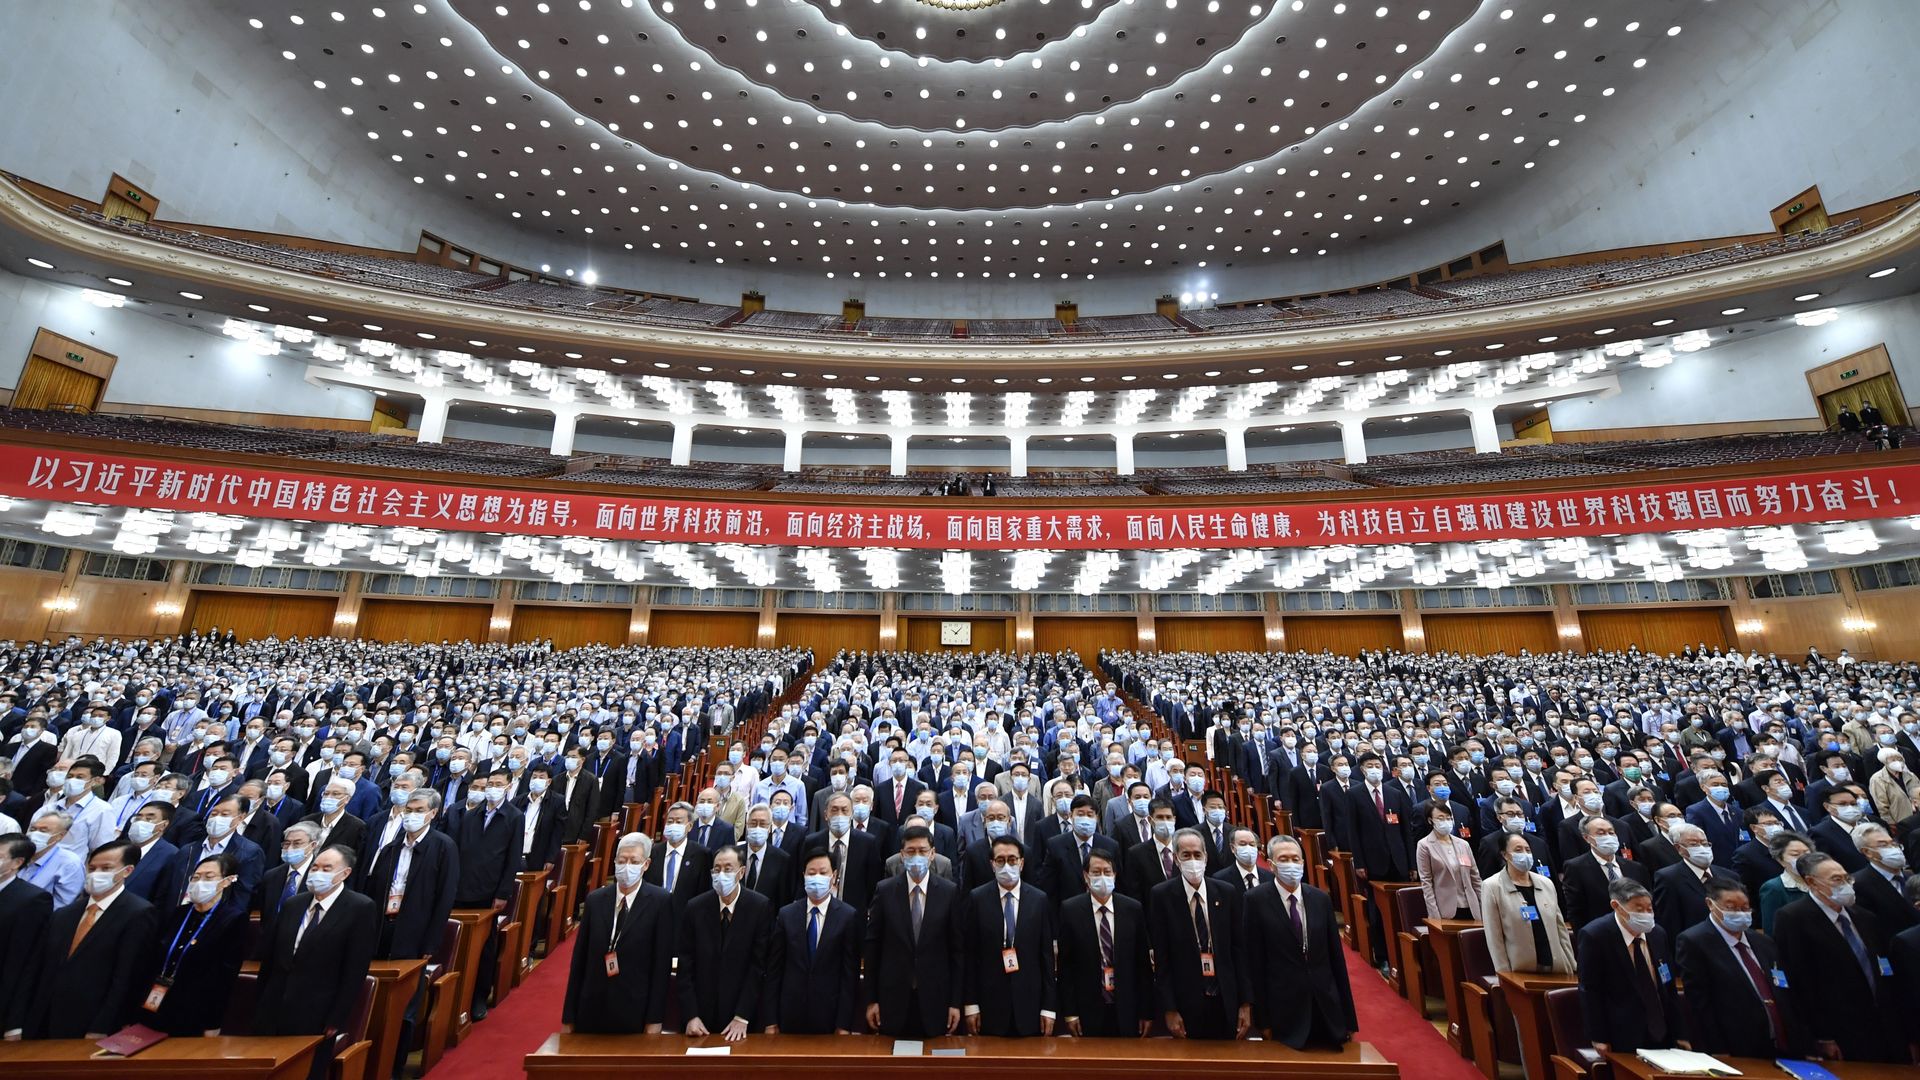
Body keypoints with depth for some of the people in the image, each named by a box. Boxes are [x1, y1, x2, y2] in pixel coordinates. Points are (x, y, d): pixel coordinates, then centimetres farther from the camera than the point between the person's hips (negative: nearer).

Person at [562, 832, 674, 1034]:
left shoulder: (661, 901, -10)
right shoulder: (595, 899, 1)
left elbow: (662, 963, -9)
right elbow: (579, 959, 4)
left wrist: (655, 1018, -10)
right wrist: (568, 1017, 5)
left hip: (634, 1012, -3)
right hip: (592, 1010, 3)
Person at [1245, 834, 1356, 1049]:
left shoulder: (1321, 899, 3)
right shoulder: (1256, 901, -10)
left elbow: (1337, 958, 7)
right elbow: (1255, 963, -8)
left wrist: (1349, 1018, 8)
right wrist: (1263, 1020, -8)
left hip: (1327, 1009, 4)